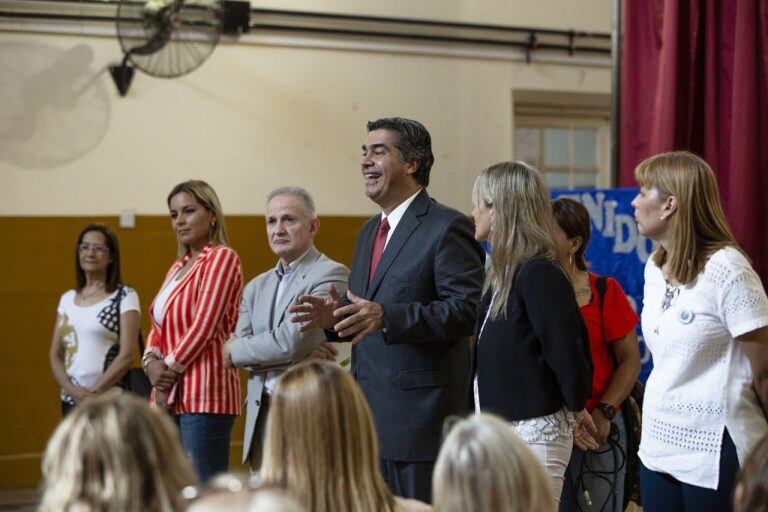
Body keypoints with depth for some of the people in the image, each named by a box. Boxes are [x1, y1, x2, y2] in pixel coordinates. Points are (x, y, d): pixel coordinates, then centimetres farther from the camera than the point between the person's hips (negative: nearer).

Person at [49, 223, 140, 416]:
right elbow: (55, 354, 11)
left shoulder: (124, 297, -2)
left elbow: (127, 355, -9)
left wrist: (95, 392, -13)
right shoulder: (67, 299, 14)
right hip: (71, 399, 5)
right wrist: (72, 390, -6)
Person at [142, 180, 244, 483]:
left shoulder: (222, 258, -5)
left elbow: (204, 326, -13)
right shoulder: (178, 267, 20)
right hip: (170, 396, 8)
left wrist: (170, 369, -8)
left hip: (204, 394, -8)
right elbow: (158, 327, 19)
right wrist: (152, 362, -1)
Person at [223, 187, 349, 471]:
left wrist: (234, 351, 0)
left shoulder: (331, 275, -7)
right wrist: (303, 354, -11)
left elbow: (290, 344, -15)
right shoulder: (257, 287, 17)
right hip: (261, 413, 6)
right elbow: (240, 345, 5)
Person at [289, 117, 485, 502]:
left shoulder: (447, 227, -9)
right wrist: (335, 316, 2)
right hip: (368, 413, 8)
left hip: (419, 412, -8)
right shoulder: (369, 231, 19)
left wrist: (386, 316, -27)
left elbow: (468, 309, -18)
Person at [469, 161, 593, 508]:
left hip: (533, 432, -9)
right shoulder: (503, 274, 12)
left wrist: (575, 408, -5)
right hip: (497, 428, 9)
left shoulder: (539, 274, -16)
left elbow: (567, 349, -18)